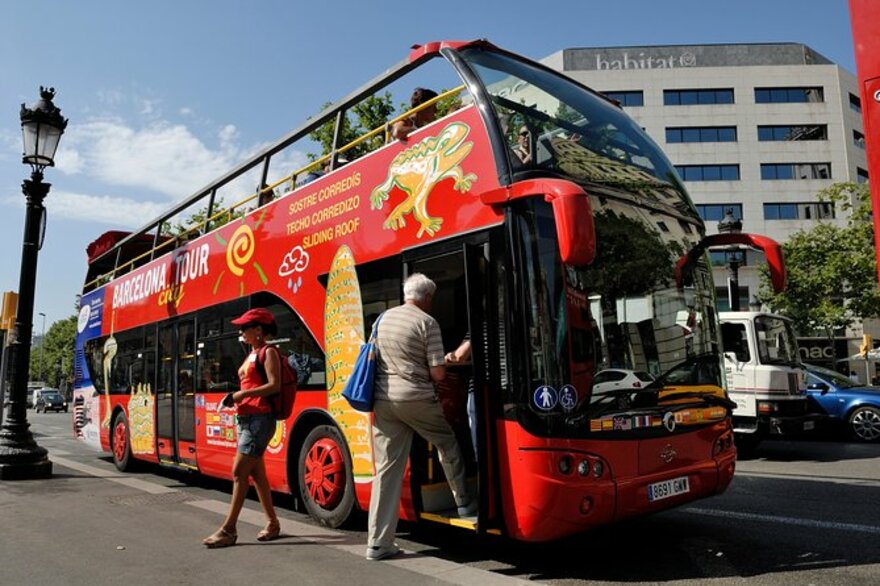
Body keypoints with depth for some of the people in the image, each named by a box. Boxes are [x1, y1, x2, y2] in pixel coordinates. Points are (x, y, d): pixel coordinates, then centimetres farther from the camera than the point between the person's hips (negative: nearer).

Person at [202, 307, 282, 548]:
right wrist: (235, 398, 2)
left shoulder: (268, 352, -7)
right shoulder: (251, 355, 18)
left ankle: (228, 530, -1)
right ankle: (273, 523, 20)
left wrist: (242, 394, -17)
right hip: (245, 418, 9)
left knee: (239, 472, -8)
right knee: (256, 473, 11)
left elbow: (274, 385, -16)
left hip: (259, 419, -9)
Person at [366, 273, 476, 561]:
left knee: (386, 469, 7)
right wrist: (441, 369, 13)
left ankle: (378, 542, 9)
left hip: (383, 398, 5)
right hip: (416, 398, -5)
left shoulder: (384, 318, 11)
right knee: (447, 444, 21)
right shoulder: (427, 322, -7)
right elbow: (438, 373, -8)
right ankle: (463, 502, 36)